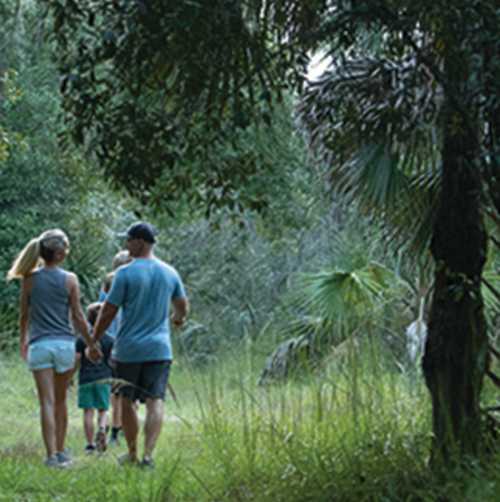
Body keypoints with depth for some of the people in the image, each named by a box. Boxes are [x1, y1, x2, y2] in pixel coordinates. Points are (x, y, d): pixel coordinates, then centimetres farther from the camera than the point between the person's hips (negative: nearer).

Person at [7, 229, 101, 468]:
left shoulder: (30, 279, -1)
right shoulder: (70, 280, -3)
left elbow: (24, 315, 6)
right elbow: (77, 317, -1)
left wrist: (23, 341, 22)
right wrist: (91, 344, 9)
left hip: (39, 345, 0)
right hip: (64, 344, 0)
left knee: (47, 402, -2)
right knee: (60, 401, 15)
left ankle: (51, 455, -9)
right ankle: (60, 452, 23)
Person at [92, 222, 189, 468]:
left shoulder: (125, 273, -10)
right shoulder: (169, 273, 5)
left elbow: (108, 311, -8)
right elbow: (183, 306, 20)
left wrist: (93, 341, 4)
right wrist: (178, 318, 43)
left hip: (128, 349, -3)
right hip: (159, 348, 3)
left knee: (127, 401, 11)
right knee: (155, 401, -1)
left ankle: (132, 453, 19)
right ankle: (148, 453, -13)